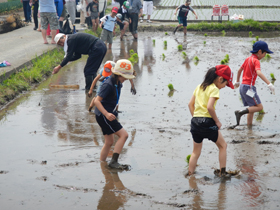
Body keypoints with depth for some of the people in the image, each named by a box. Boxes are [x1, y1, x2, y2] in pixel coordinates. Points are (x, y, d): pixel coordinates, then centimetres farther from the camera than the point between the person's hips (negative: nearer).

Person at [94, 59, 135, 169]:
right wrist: (107, 114, -34)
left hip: (108, 115, 10)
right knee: (123, 135, -15)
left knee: (109, 142, 14)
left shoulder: (117, 84, 9)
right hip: (103, 115, -10)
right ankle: (114, 161, -16)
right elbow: (97, 101, -24)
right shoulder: (108, 85, -20)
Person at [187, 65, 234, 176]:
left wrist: (195, 117, 17)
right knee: (222, 145, 13)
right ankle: (222, 173, 13)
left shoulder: (200, 87, 15)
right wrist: (217, 121, -10)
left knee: (196, 152, 16)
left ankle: (190, 175, 14)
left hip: (195, 121, 7)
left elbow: (190, 104, 15)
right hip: (207, 122, -7)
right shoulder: (214, 89, -9)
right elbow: (209, 107, -21)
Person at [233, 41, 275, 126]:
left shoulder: (248, 59, 14)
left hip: (242, 87, 9)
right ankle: (240, 112, -19)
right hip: (249, 87, -9)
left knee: (252, 108, 14)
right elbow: (259, 73, -30)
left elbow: (239, 70, 26)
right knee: (259, 107, -9)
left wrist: (237, 82, 41)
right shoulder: (256, 61, -12)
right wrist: (269, 84, -37)